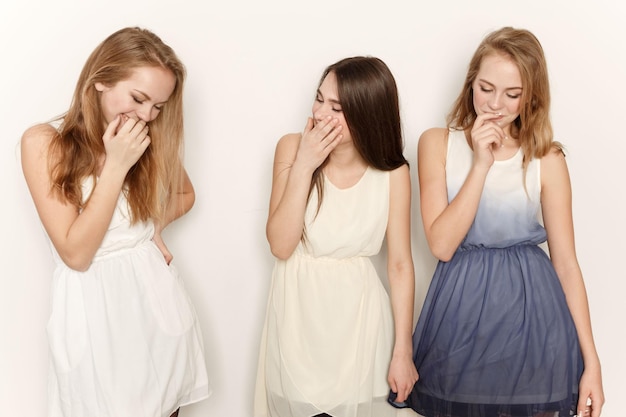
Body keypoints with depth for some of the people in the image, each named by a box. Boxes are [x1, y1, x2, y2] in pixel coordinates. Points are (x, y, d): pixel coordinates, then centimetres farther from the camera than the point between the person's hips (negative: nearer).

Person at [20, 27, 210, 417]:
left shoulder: (151, 137, 0)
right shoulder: (44, 143, -12)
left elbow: (185, 195, 19)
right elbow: (76, 254, -16)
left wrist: (152, 228, -2)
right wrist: (116, 166, -22)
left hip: (156, 291, 3)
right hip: (94, 305, -3)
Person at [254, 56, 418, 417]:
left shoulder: (392, 174, -11)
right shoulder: (292, 148, -10)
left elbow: (400, 265, -6)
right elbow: (281, 246, -15)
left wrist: (403, 351, -3)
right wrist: (304, 166, -22)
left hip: (358, 314, -1)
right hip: (297, 310, 1)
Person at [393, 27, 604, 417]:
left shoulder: (547, 159, -4)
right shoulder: (437, 143, -4)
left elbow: (566, 262, -2)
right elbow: (442, 245, -12)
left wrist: (591, 361, -4)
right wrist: (481, 164, -18)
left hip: (530, 308, 0)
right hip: (460, 308, 0)